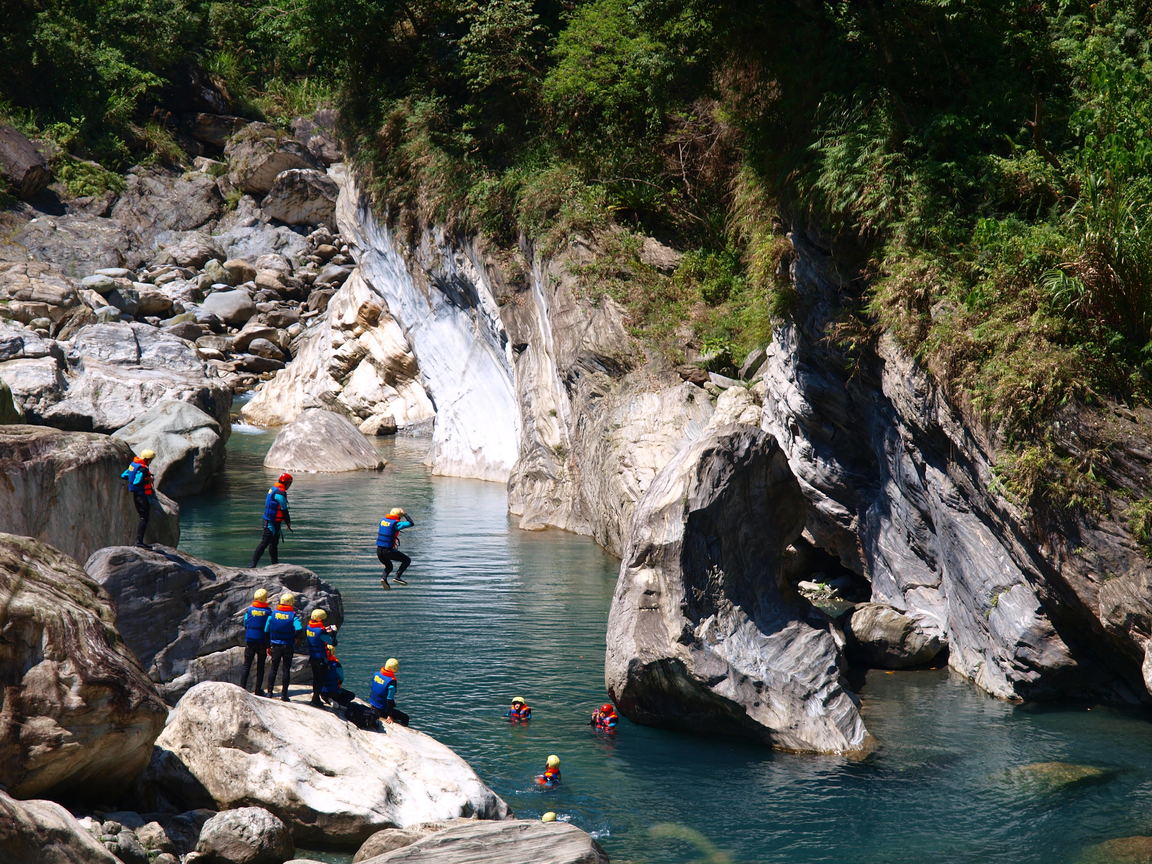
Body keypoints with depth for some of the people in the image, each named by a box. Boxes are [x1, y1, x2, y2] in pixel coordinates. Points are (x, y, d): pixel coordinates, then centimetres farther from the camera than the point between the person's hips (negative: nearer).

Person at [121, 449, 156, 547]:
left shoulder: (134, 464, 9)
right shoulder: (142, 469, -20)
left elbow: (123, 475, 15)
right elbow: (137, 482, -29)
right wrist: (148, 480, -18)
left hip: (135, 494, 10)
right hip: (142, 495, -10)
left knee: (143, 517, 16)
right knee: (144, 518, -8)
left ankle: (138, 540, 16)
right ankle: (139, 541, -13)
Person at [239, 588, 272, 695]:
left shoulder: (250, 609, -5)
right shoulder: (268, 611, -6)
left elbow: (245, 624, 2)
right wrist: (268, 645, 4)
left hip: (250, 640, 0)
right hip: (262, 641, 0)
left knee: (247, 665, 6)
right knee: (260, 666, 8)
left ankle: (242, 687, 0)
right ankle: (258, 689, 9)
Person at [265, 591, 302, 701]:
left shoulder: (273, 613, 0)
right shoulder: (293, 615, -10)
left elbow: (266, 631, 3)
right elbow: (299, 629, -24)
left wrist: (268, 646, 10)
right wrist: (295, 639, -3)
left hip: (275, 645, 2)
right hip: (288, 646, -2)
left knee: (273, 668, 12)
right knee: (286, 669, 5)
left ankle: (270, 691, 9)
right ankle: (284, 694, 5)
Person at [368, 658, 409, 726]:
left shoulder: (376, 674, -3)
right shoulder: (391, 682, -24)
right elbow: (390, 699, -23)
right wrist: (390, 716, -17)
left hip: (373, 707, 8)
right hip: (382, 711, -8)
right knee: (405, 718, 3)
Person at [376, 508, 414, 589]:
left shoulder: (382, 520, 8)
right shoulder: (396, 524, -12)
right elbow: (411, 523, -14)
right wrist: (405, 514, -2)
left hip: (379, 551, 7)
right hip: (388, 551, -7)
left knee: (388, 567, 28)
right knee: (407, 560, 10)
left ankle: (383, 578, -1)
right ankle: (398, 576, -5)